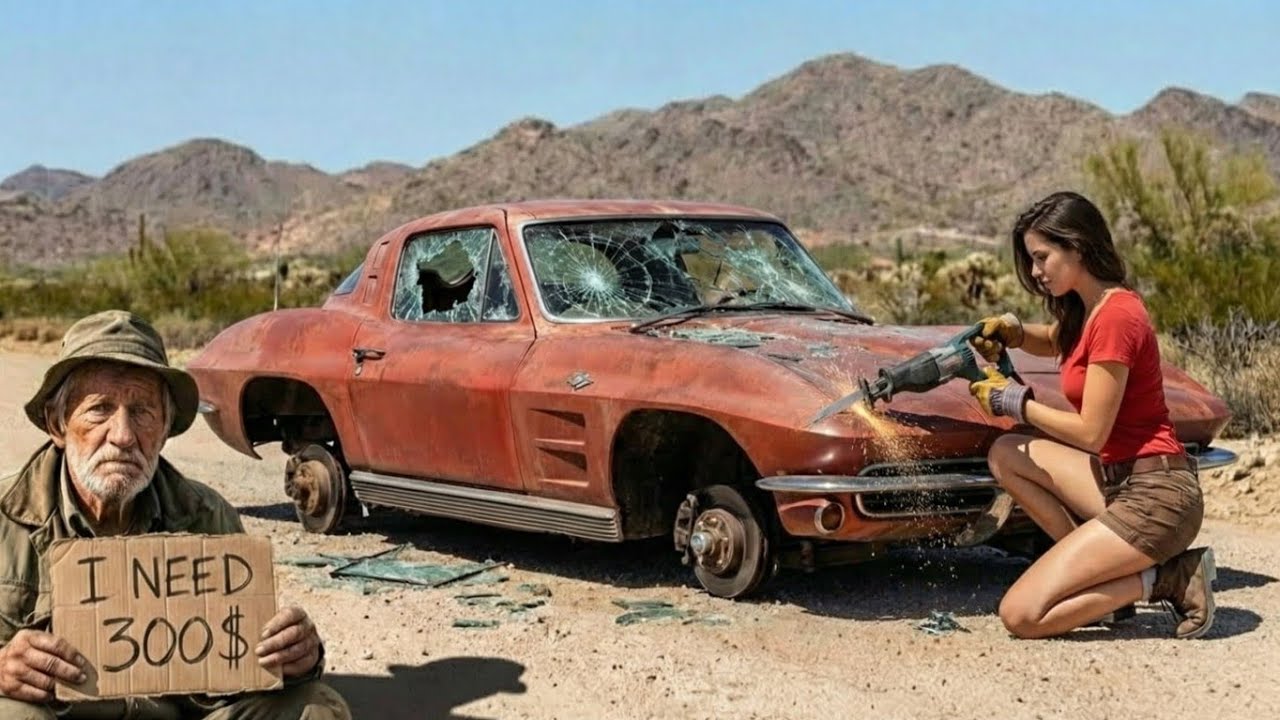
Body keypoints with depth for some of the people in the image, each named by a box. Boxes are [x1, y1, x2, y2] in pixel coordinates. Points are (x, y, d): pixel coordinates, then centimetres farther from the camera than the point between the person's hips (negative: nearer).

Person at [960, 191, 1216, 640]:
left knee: (1022, 615, -13)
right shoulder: (1086, 310, 10)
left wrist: (1013, 401, -6)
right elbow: (1055, 342, 34)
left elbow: (1091, 432, -17)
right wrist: (1013, 333, 12)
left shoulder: (1115, 316, -17)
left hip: (1154, 496, -10)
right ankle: (1100, 573, 5)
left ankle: (1165, 579, -3)